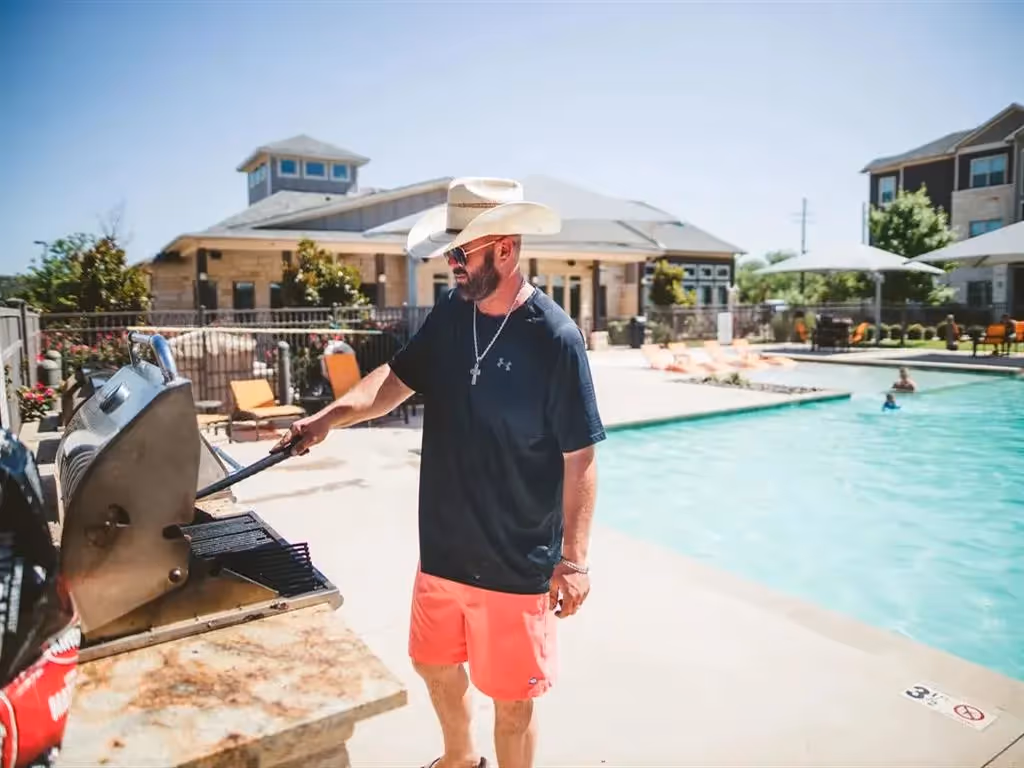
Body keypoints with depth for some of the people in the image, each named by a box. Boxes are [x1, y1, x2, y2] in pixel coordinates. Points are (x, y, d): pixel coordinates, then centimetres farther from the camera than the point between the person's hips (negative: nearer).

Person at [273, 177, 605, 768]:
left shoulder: (554, 338, -19)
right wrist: (332, 415, -9)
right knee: (436, 663, 26)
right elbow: (399, 377, 7)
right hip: (443, 547, 7)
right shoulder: (450, 314, -1)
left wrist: (575, 559, -16)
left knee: (513, 695, 13)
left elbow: (580, 459, -16)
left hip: (516, 561, -6)